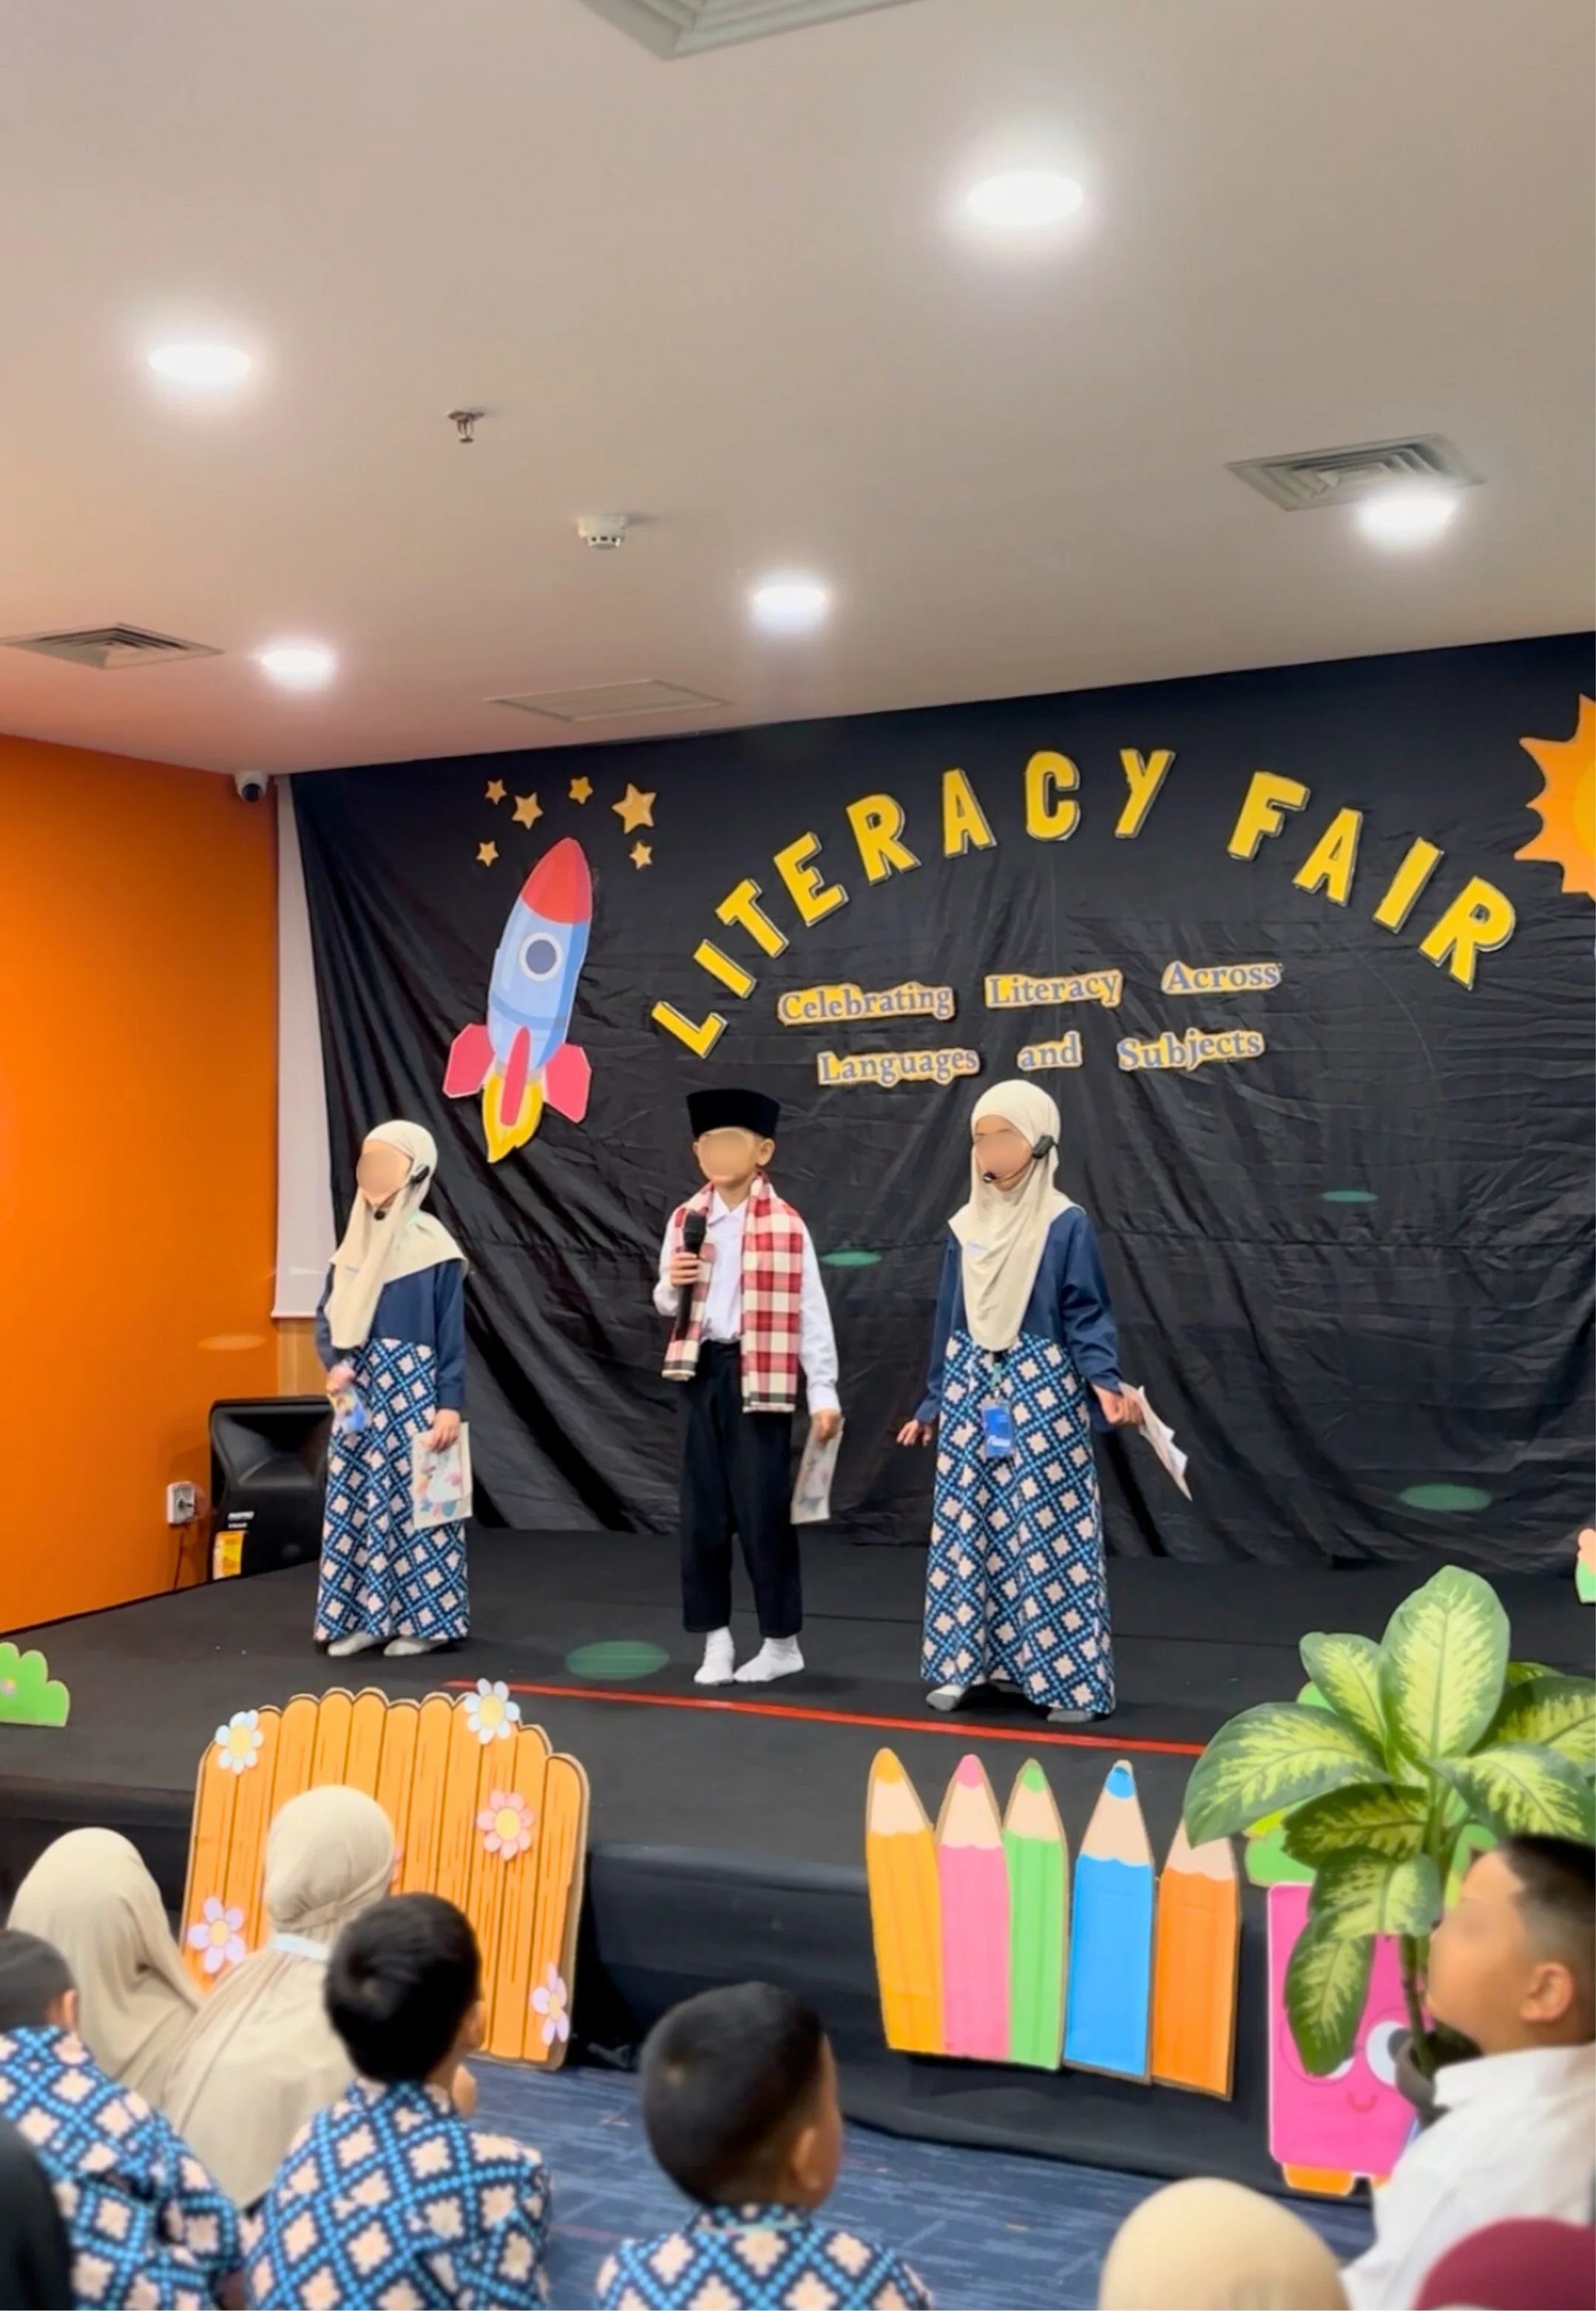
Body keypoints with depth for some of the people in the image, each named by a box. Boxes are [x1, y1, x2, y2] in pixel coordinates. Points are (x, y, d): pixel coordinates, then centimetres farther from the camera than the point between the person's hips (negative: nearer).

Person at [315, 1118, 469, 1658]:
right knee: (355, 1501, 5)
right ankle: (363, 1617, 12)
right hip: (358, 1392, 6)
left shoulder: (433, 1246, -6)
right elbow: (326, 1316, 10)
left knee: (414, 1499, -2)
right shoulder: (354, 1243, 10)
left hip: (413, 1391, -6)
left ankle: (423, 1619, 6)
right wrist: (335, 1364, -9)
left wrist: (450, 1404, -13)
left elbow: (452, 1333, -7)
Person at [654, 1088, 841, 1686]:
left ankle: (782, 1641, 12)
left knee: (763, 1508, -2)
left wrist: (823, 1392, -9)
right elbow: (667, 1306, 17)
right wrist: (672, 1286, -7)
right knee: (702, 1508, 8)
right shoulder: (684, 1221, 8)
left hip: (758, 1374, -5)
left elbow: (811, 1312, -6)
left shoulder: (785, 1226, -6)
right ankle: (715, 1638, 18)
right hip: (701, 1369, 5)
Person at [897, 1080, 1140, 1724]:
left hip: (1042, 1392, -5)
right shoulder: (966, 1226, 9)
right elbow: (948, 1321, 14)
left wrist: (1104, 1381, -23)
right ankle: (961, 1662, 15)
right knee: (964, 1525, 6)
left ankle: (1067, 1678, 2)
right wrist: (932, 1404, 15)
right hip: (971, 1393, 5)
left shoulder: (1065, 1224, -5)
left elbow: (1086, 1314, -7)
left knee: (1047, 1528, -4)